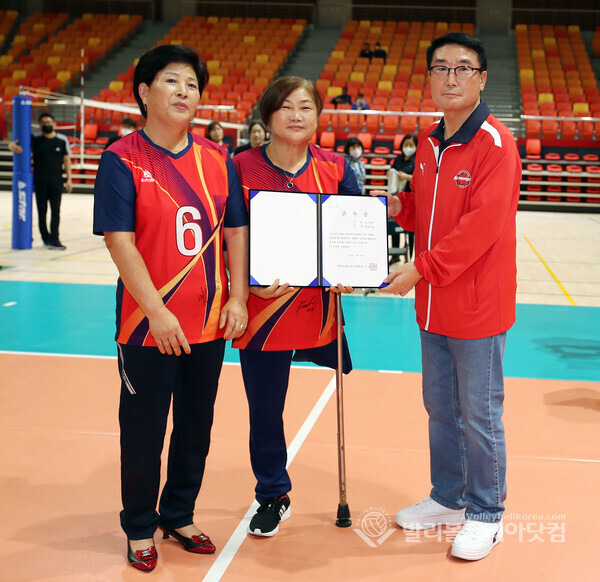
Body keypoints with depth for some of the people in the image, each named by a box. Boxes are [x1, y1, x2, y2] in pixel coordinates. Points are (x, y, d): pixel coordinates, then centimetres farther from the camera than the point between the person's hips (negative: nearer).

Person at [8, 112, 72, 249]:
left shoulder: (62, 140, 3)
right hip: (40, 180, 1)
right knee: (42, 211, 4)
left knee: (56, 210, -5)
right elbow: (13, 145, 9)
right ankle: (45, 238, 14)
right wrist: (12, 146, -16)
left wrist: (69, 179, 1)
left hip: (56, 179, -1)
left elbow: (66, 160, 6)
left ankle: (54, 239, -7)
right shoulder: (35, 140, 5)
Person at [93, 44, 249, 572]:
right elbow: (119, 241, -14)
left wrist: (237, 299, -2)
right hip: (150, 325, -4)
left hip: (210, 323, 5)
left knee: (197, 427, 15)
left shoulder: (217, 160, 6)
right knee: (143, 431, 7)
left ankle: (179, 516, 34)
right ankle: (140, 529, 26)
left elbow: (237, 231, 8)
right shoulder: (123, 159, -8)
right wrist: (156, 311, -19)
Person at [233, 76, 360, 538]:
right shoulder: (243, 168, -5)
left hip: (319, 304, 1)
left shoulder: (336, 169, 1)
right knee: (265, 409, 10)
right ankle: (273, 497, 30)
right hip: (262, 305, -1)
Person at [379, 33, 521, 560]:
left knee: (479, 416, 4)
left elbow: (484, 224, -23)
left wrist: (422, 268, -23)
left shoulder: (495, 143, -15)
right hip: (433, 305, 8)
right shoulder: (428, 143, 10)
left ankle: (486, 515, 21)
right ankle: (449, 499, 35)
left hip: (477, 308, -8)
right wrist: (400, 206, 0)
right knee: (441, 409, 18)